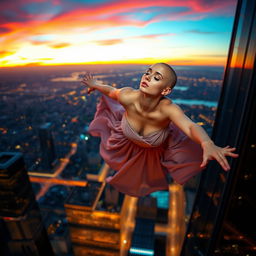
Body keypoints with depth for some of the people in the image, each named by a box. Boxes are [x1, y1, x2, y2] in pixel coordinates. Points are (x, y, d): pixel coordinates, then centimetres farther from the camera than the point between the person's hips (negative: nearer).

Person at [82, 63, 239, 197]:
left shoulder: (167, 108, -43)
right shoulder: (127, 96, -37)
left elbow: (191, 127, -57)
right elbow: (111, 91, -16)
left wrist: (208, 144, -79)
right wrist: (95, 85, 5)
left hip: (155, 152, -2)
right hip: (127, 144, 3)